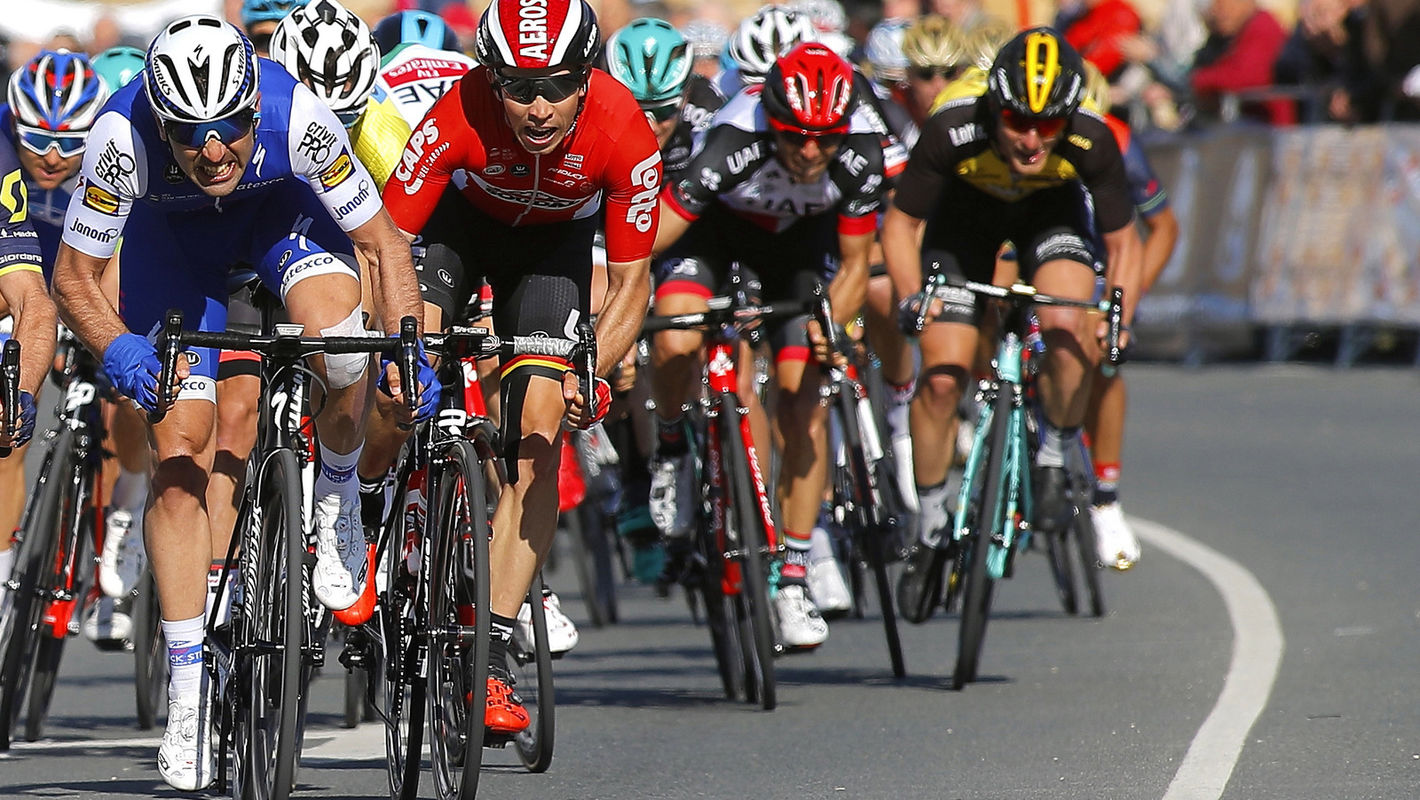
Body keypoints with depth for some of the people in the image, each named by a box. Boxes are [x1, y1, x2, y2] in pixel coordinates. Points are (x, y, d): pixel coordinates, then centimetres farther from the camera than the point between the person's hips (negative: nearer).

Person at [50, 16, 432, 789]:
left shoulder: (296, 116, -37)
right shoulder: (123, 137, -36)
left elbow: (383, 244, -23)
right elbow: (73, 276, -23)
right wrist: (118, 349, -41)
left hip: (280, 205, 0)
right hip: (172, 230, 0)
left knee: (338, 336, -33)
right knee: (180, 450, -9)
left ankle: (337, 499, -1)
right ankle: (186, 691, -1)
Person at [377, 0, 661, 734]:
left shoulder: (626, 138, -33)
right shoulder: (459, 117, -37)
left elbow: (630, 282, -22)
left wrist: (593, 374, -38)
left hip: (553, 242, 0)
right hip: (461, 218, 0)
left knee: (538, 434, -13)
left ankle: (488, 657, -11)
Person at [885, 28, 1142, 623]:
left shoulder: (1091, 143, -34)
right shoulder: (953, 133, -37)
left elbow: (1121, 243, -18)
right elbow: (900, 223, -20)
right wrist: (910, 295, -36)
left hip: (1052, 211, 0)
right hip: (966, 212, 0)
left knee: (1068, 329, -29)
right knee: (943, 375, -10)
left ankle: (1052, 459, -2)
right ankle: (932, 529, 9)